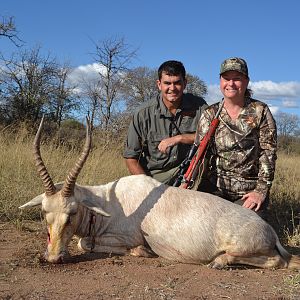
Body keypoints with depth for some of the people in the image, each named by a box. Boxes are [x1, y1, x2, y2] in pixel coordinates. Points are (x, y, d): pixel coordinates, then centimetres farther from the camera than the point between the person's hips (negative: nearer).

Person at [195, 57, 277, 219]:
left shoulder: (260, 111, 0)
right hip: (215, 187, 1)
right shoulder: (210, 114, 5)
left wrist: (261, 190, -10)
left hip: (249, 191, -1)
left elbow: (268, 153, -3)